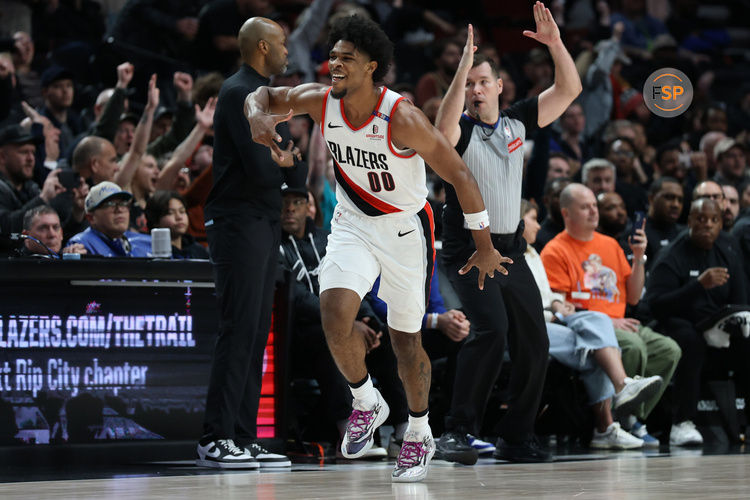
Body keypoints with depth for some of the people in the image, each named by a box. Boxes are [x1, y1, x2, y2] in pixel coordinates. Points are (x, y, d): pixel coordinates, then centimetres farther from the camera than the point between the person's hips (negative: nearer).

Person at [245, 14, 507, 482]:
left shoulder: (401, 117, -28)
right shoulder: (321, 101, -14)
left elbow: (460, 175, -21)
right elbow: (264, 95, 4)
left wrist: (485, 247, -17)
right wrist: (257, 114, -23)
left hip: (405, 228, -3)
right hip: (352, 224, 3)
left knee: (406, 339, 8)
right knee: (335, 312, -21)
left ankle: (420, 435, 32)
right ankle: (366, 401, 6)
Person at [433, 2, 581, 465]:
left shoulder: (517, 122, 8)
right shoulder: (460, 131, -7)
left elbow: (569, 89, 6)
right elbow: (445, 126, -32)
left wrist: (555, 43, -9)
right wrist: (463, 66, -37)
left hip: (512, 250, 6)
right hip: (470, 250, -6)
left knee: (534, 344, 5)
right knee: (491, 330, -26)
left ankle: (517, 437, 17)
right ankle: (459, 431, -23)